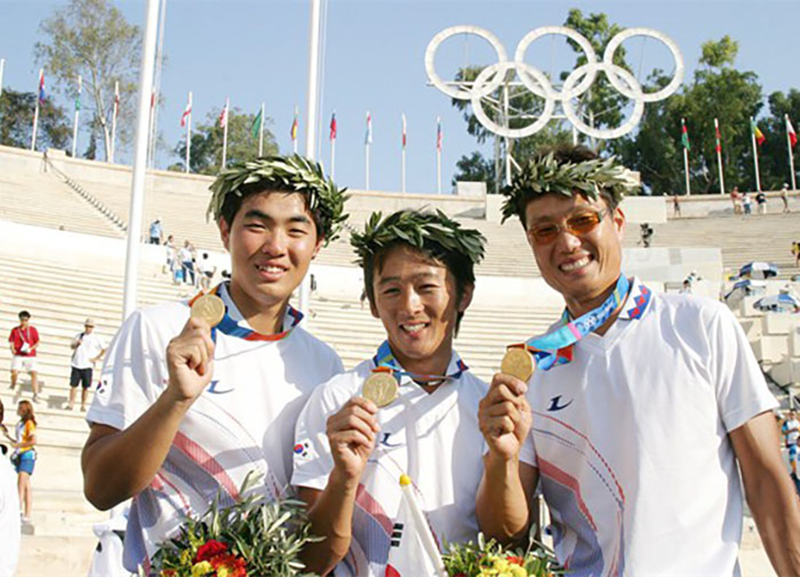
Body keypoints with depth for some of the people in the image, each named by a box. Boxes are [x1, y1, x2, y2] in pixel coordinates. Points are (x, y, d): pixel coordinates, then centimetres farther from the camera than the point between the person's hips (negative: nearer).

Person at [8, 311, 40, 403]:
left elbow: (37, 343, 6)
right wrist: (12, 349, -11)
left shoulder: (33, 330, 3)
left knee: (34, 373, -13)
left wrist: (31, 348, -13)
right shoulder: (15, 330, 6)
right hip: (18, 355, 0)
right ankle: (13, 386, 14)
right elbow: (11, 342, 10)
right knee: (14, 372, -20)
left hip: (30, 356, 0)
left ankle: (36, 396, -12)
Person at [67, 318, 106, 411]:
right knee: (73, 385, 1)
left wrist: (96, 358, -5)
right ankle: (71, 404, 7)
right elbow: (71, 346, 16)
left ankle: (83, 405, 7)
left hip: (87, 365, -3)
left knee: (85, 387, -1)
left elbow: (104, 349, 0)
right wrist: (76, 344, -5)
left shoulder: (96, 338, 1)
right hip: (76, 364, 3)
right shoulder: (79, 335, 12)